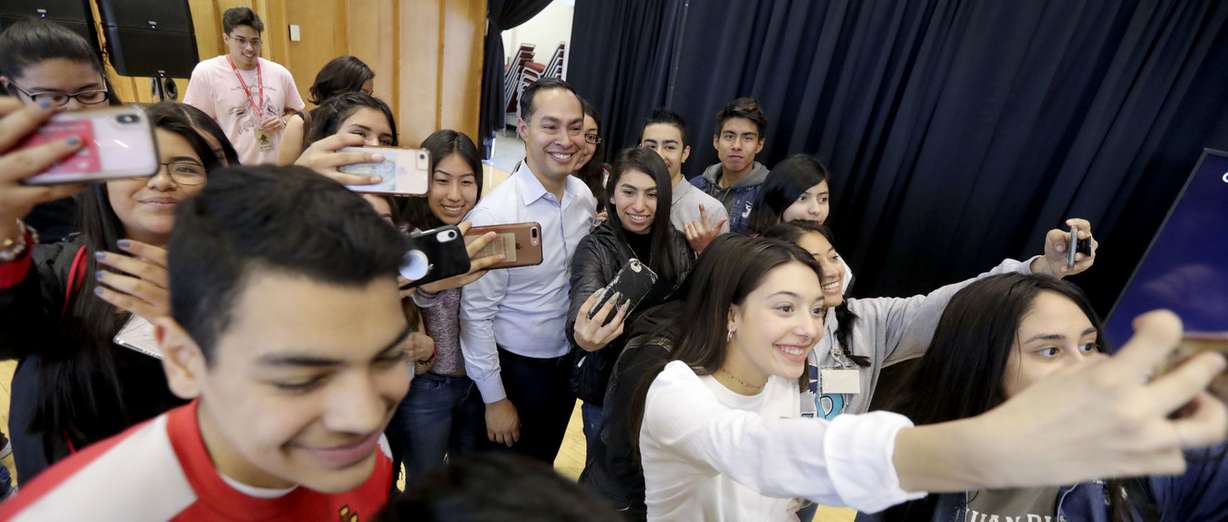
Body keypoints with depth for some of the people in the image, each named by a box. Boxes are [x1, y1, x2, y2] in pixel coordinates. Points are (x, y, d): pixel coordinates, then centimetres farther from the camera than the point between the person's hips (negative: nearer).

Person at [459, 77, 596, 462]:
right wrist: (494, 399, -13)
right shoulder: (495, 212, -25)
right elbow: (476, 314, -19)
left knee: (541, 469, 28)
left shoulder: (585, 196, -6)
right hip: (514, 369, -5)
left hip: (568, 363, 5)